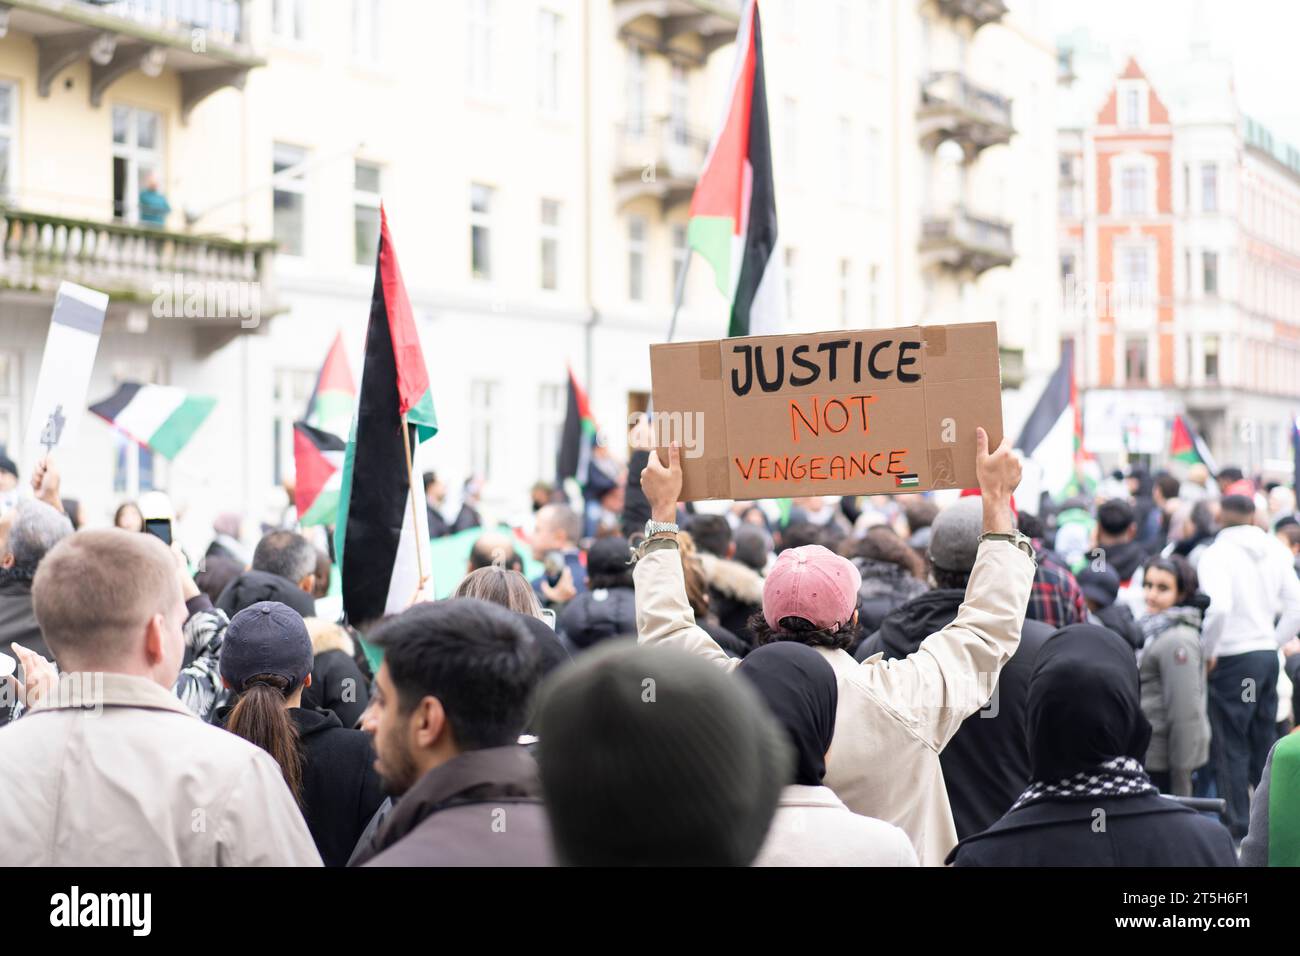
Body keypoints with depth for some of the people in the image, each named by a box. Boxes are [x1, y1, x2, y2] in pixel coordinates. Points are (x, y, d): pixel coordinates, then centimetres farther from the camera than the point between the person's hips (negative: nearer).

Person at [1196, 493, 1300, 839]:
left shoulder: (1217, 554, -13)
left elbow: (1219, 607, -27)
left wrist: (1207, 651, -14)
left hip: (1233, 657, -6)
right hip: (1268, 653, 6)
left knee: (1230, 748, 0)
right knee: (1265, 742, 16)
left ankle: (1239, 829, 0)